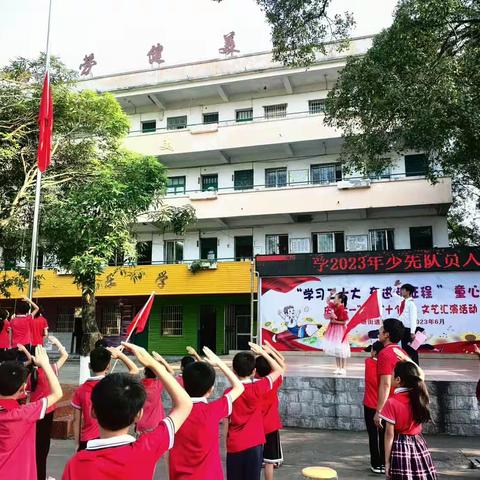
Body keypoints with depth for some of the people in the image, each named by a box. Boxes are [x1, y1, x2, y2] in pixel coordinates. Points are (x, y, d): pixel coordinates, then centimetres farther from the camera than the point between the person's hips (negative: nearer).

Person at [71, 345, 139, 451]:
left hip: (87, 441, 3)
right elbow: (135, 370, 3)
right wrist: (119, 354, 9)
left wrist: (77, 444, 14)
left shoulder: (80, 390, -2)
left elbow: (77, 420, 4)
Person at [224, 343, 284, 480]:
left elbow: (226, 422, 2)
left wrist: (226, 443, 13)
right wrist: (262, 352, 5)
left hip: (234, 446, 2)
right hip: (254, 444, -1)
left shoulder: (229, 393, -5)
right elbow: (279, 370, 2)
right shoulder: (258, 388, -10)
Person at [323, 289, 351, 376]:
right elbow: (328, 302, 20)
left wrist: (335, 321, -20)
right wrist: (331, 294, 7)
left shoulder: (342, 310, -20)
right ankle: (338, 368, 20)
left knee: (341, 350, -2)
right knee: (335, 350, 12)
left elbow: (344, 322, -18)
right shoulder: (334, 306, 2)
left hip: (340, 330, -9)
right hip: (333, 330, 9)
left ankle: (343, 369, 6)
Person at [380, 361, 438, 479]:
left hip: (400, 448, -5)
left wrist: (387, 461, -8)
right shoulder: (420, 396, -5)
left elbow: (390, 435, -15)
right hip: (419, 446, 5)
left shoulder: (392, 403, -18)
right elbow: (421, 375, 17)